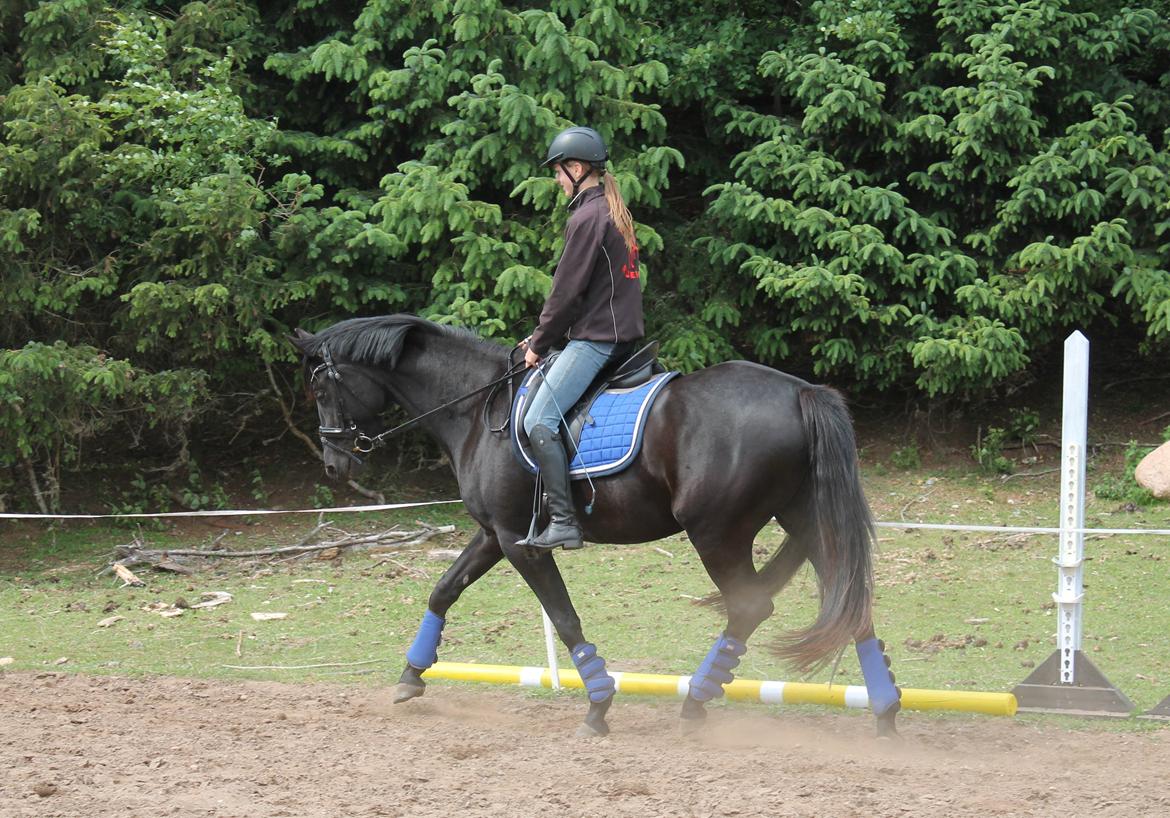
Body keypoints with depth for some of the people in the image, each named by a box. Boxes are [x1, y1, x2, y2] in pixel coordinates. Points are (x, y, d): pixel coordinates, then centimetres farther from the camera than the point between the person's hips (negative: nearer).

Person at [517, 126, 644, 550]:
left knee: (539, 422, -16)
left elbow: (567, 292, -14)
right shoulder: (614, 213, 18)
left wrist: (539, 344, -3)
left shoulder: (587, 217, -13)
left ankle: (563, 522, -23)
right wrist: (542, 336, 21)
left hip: (596, 337, -11)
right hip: (622, 334, 11)